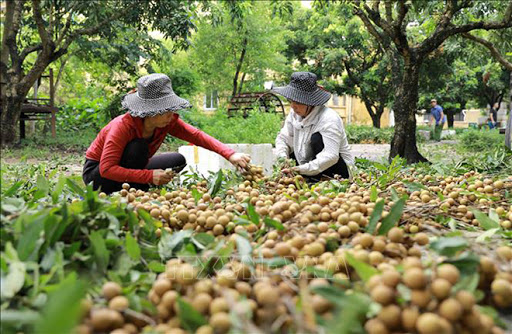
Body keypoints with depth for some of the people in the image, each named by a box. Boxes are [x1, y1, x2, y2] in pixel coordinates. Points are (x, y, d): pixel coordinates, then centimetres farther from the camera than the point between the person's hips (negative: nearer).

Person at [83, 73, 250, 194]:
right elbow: (106, 169, -36)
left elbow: (197, 136, -20)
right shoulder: (124, 125, -33)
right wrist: (149, 176, -42)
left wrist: (230, 155, -34)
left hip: (132, 168, 6)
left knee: (178, 161, -12)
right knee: (138, 147, -33)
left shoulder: (168, 121, -17)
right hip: (97, 172, -6)